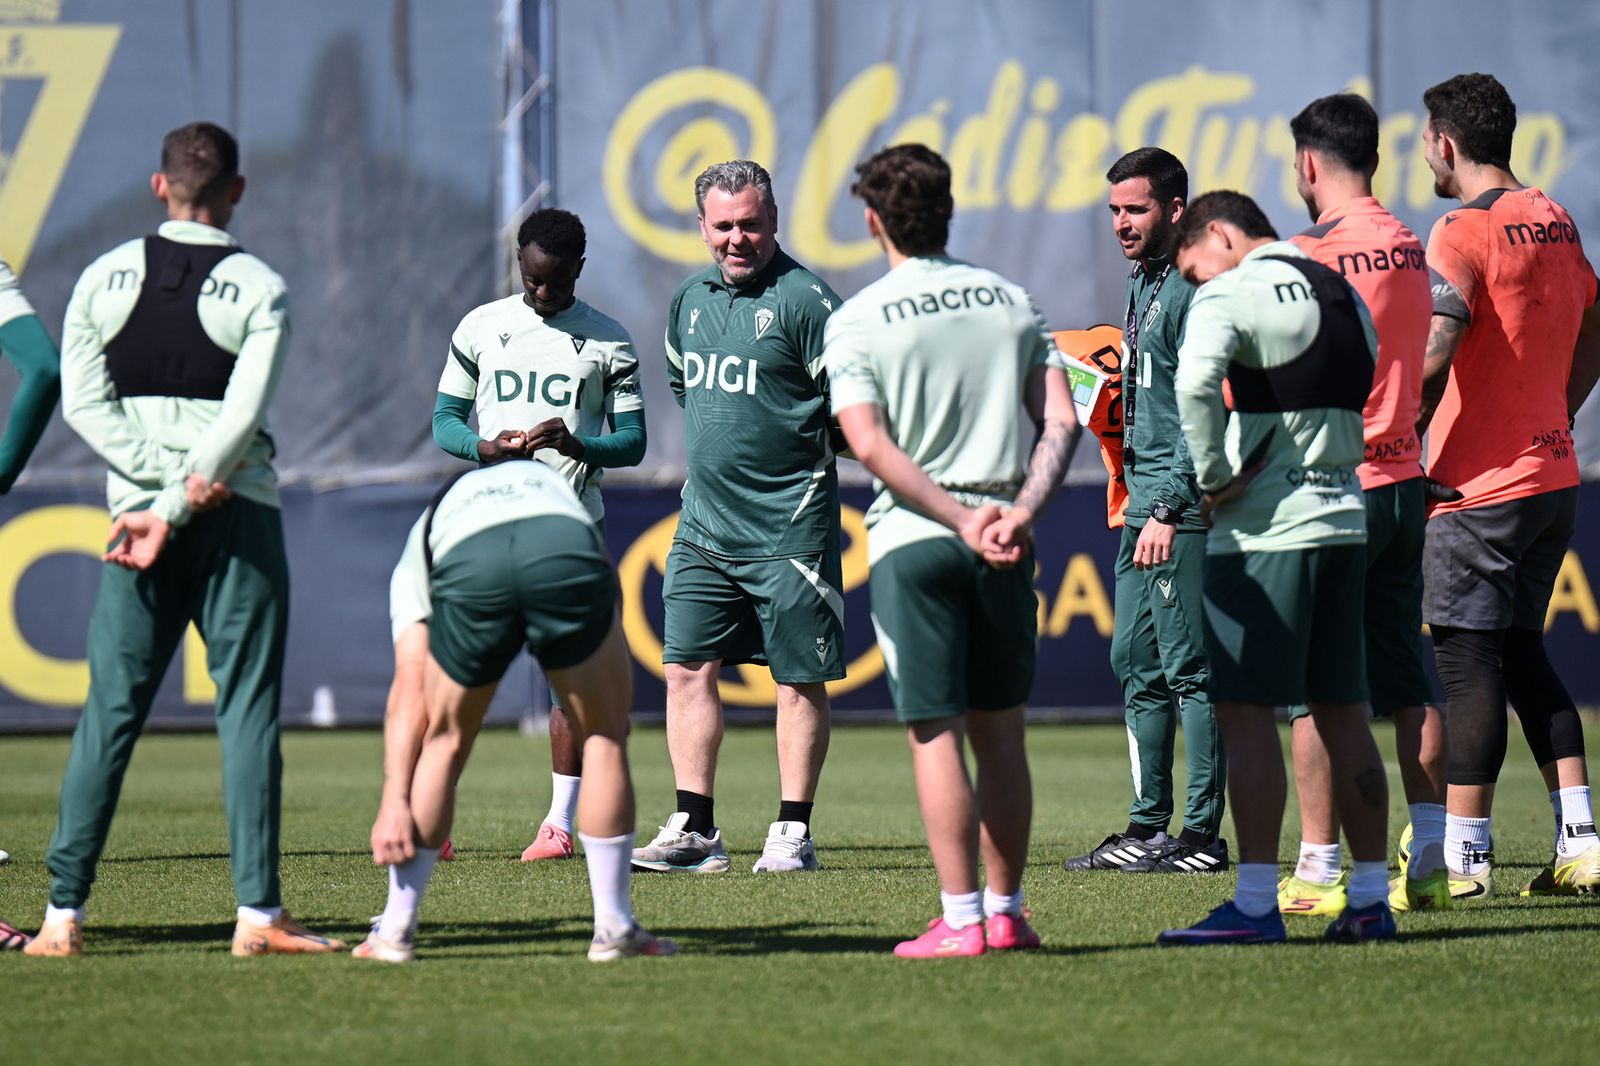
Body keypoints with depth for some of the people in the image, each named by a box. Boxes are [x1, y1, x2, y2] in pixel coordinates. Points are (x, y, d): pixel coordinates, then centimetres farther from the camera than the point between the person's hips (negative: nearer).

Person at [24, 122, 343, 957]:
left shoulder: (107, 277, 5)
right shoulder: (260, 289, -3)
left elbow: (82, 403, -2)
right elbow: (241, 419, -12)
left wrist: (159, 483, -6)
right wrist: (179, 506, -11)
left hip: (134, 504, 2)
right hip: (237, 515, -2)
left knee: (110, 711, 5)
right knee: (247, 708, 0)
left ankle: (63, 913, 1)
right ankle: (258, 912, -6)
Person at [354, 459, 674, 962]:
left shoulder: (422, 539, 38)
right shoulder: (552, 482, 46)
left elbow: (410, 689, 25)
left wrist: (394, 801, 17)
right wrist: (615, 713, 34)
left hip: (465, 567, 0)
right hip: (565, 546, 0)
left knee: (444, 742, 22)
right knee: (603, 736, 18)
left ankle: (395, 932, 25)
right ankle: (614, 930, 20)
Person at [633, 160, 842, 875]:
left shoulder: (804, 299, -10)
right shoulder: (690, 300, 11)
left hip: (789, 530, -6)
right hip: (703, 524, 6)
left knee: (799, 679, 1)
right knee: (686, 668, 2)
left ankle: (793, 832, 7)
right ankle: (694, 829, 6)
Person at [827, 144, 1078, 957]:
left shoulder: (857, 322, -2)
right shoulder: (1010, 301, 9)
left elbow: (871, 446, -12)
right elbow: (1061, 421, 0)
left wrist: (961, 522, -14)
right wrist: (1020, 512, -9)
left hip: (911, 537, -3)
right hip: (1003, 541, 3)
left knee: (936, 733, -2)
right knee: (999, 729, 12)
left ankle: (962, 919, -6)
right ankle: (1006, 912, 15)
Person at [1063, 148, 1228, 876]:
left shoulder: (1193, 288, -13)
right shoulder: (1144, 283, 17)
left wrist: (1169, 509, -22)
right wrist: (1138, 500, 18)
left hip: (1182, 509, -10)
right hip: (1144, 503, 10)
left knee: (1189, 668, -7)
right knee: (1137, 663, 12)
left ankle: (1203, 834, -5)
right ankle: (1147, 828, 18)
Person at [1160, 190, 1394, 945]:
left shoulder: (1231, 294, -8)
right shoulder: (1346, 297, 17)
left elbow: (1196, 381, -25)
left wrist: (1214, 478, -14)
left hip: (1265, 529, -7)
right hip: (1345, 516, 7)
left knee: (1244, 710, -5)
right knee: (1342, 711, 11)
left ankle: (1255, 904, -9)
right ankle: (1370, 898, 12)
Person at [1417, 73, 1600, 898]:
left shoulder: (1464, 233, -14)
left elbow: (1434, 355, -24)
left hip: (1480, 486, -8)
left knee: (1466, 659, -3)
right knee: (1521, 652, 15)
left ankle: (1465, 853, -2)